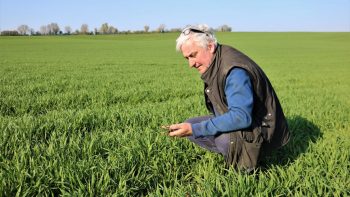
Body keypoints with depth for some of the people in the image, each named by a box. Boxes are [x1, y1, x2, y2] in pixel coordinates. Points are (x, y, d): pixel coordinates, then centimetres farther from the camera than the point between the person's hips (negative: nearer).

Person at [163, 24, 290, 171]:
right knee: (189, 126, 1)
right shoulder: (214, 65, 1)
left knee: (223, 136, -37)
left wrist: (196, 129, -36)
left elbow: (241, 117, -37)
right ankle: (233, 153, 0)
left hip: (260, 130, -9)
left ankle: (247, 160, -5)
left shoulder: (234, 71, -29)